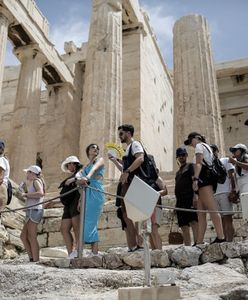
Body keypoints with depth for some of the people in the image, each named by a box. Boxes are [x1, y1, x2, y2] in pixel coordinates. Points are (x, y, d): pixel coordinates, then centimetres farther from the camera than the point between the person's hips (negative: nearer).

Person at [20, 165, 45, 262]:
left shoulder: (36, 181, -4)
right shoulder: (32, 182, 24)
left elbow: (40, 193, -23)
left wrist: (26, 194, -16)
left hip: (34, 210, -10)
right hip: (31, 211, 10)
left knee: (32, 237, -9)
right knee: (23, 236, 11)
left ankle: (36, 260, -6)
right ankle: (31, 258, 13)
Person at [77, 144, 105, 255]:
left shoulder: (100, 160, 10)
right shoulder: (85, 166, 25)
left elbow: (95, 168, -13)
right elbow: (83, 183, 18)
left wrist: (87, 177, -35)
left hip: (96, 192, -6)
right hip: (87, 193, 6)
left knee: (91, 222, -15)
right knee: (89, 223, -1)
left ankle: (95, 253, -18)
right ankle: (94, 252, -1)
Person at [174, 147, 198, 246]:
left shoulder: (190, 166, 5)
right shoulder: (178, 172, 26)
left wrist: (195, 196, -22)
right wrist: (177, 203, 19)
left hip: (189, 199, -7)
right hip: (180, 201, 8)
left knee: (194, 222, -17)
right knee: (184, 227, 3)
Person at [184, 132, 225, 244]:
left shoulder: (199, 146, 5)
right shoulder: (207, 147, 33)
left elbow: (198, 163, -12)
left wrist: (195, 179, -24)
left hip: (204, 178, -10)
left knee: (212, 209, -18)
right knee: (201, 214, 3)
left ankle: (221, 237, -26)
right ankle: (199, 242, -2)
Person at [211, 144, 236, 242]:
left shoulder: (225, 160, 11)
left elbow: (231, 175, 0)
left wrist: (233, 189, -13)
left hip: (225, 192, -5)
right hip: (214, 194, 5)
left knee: (227, 218, -10)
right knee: (222, 220, 2)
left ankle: (229, 241, -15)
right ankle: (225, 240, 2)